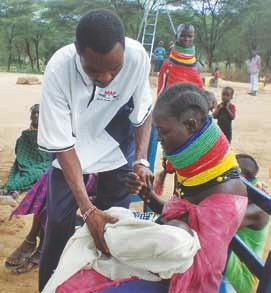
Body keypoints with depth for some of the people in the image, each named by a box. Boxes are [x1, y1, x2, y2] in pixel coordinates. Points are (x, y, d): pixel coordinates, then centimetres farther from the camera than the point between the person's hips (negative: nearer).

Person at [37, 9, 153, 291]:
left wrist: (140, 161, -21)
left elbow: (144, 112, -10)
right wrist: (87, 208, -33)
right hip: (71, 149, -1)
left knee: (115, 224, 3)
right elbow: (62, 145, -27)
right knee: (59, 225, -3)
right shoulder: (58, 70, -33)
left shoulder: (138, 56, -28)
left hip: (118, 146, 2)